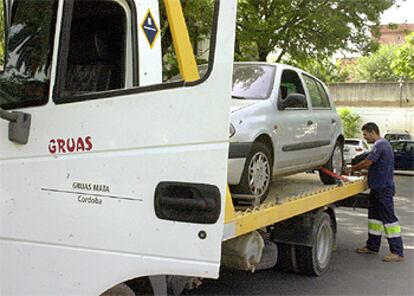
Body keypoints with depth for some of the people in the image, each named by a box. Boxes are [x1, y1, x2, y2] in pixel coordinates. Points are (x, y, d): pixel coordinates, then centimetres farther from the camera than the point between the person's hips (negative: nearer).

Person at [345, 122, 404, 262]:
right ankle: (372, 246, 26)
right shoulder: (382, 144, 16)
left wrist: (352, 169, -5)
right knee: (375, 216, 16)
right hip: (378, 187, 11)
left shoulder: (380, 145, -17)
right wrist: (359, 169, 10)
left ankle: (397, 252, -3)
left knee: (388, 217, -7)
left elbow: (367, 162, -19)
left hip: (383, 189, -11)